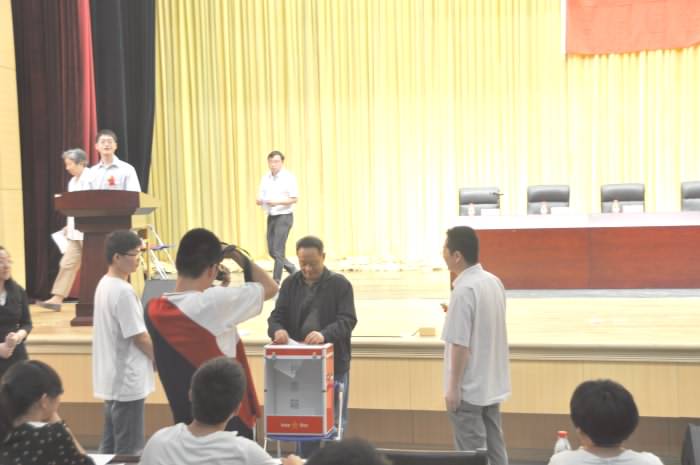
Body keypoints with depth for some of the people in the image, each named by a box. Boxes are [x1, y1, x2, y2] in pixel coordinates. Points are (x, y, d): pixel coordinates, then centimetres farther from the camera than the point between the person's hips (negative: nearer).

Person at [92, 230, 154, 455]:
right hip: (127, 380, -10)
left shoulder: (104, 284, 10)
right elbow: (139, 337, -19)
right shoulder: (123, 291, -21)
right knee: (128, 450, -1)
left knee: (110, 445, 16)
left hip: (113, 378, 10)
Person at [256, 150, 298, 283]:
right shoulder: (265, 178, 9)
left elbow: (294, 198, -12)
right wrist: (259, 200, -14)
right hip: (271, 217, 7)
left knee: (278, 251, -8)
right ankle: (293, 270, 29)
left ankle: (276, 281, 0)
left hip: (284, 216, -7)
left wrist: (277, 202, -24)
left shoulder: (288, 177, -8)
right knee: (272, 251, 10)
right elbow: (260, 198, 10)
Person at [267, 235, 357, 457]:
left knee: (334, 420, 8)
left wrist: (324, 334, -33)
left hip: (333, 363, -3)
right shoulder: (290, 284, 6)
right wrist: (278, 330, -23)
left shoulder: (339, 284, -5)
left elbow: (347, 320, -14)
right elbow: (276, 316, 1)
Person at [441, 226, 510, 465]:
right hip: (492, 384, 8)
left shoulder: (464, 290, -21)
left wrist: (453, 387, -15)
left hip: (469, 388, -8)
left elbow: (460, 344, -21)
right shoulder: (494, 282, 5)